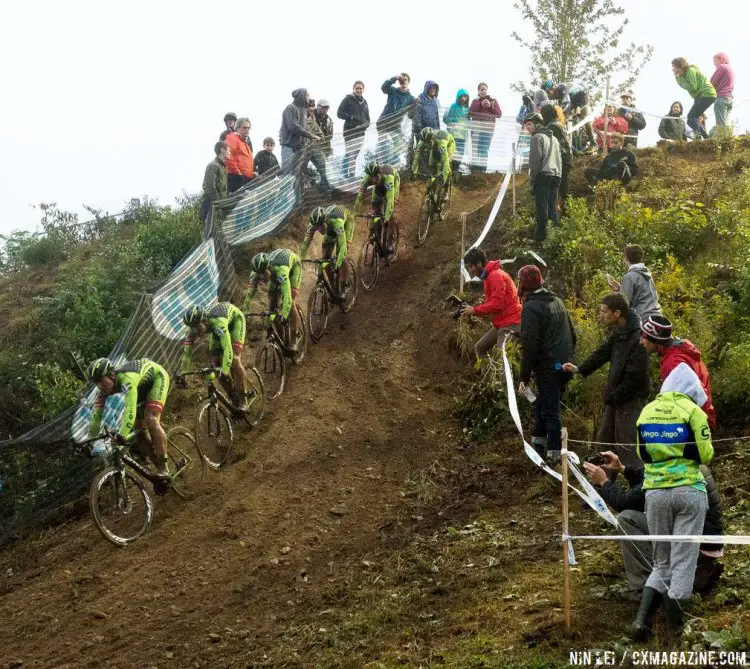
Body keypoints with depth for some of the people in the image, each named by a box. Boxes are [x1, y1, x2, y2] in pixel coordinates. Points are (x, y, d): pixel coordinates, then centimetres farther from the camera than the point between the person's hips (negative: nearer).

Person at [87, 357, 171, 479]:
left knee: (151, 420, -24)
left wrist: (121, 435, -64)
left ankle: (163, 469, -20)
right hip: (142, 386, 8)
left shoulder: (127, 378, -42)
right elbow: (96, 416, -15)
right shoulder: (105, 387, -19)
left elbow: (130, 409, -54)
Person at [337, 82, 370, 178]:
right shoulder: (348, 99, 1)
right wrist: (351, 117, -18)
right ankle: (346, 176, -13)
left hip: (360, 132, 6)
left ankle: (352, 176, 14)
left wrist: (365, 125, 1)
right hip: (350, 131, -6)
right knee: (349, 154, -12)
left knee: (355, 155, 9)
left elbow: (367, 119, 23)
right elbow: (339, 113, -5)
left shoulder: (364, 102, 19)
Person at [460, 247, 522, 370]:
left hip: (511, 323, -11)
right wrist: (473, 310, 3)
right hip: (501, 323, 11)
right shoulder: (488, 277, 18)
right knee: (479, 347, 14)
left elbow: (497, 303, -22)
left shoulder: (496, 275, -14)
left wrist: (474, 310, -14)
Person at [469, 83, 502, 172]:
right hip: (476, 128, 0)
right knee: (475, 149, -5)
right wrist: (480, 105, -9)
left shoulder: (493, 101, 11)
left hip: (488, 129, 0)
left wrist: (490, 106, -8)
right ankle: (474, 169, -4)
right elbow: (470, 113, -3)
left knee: (485, 150, 0)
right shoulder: (475, 101, 11)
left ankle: (483, 170, 1)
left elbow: (499, 114, 3)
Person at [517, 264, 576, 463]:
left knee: (550, 410, -1)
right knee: (543, 404, 20)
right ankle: (539, 443, 27)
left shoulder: (531, 308, -14)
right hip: (564, 366, 8)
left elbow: (530, 346, -18)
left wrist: (524, 377, -15)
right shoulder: (557, 301, 13)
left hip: (548, 368, -8)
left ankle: (554, 452, 2)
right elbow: (572, 335, 18)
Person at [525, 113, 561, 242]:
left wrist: (532, 178, -8)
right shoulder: (553, 138, 26)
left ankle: (541, 234, -11)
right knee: (553, 206, 10)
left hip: (543, 175, -8)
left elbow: (535, 159, -11)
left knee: (542, 206, -8)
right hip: (556, 176, 8)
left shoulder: (537, 137, -1)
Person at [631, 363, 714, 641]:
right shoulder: (692, 411, -5)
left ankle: (642, 620, -2)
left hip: (655, 492, 4)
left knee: (662, 563, 13)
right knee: (683, 562, 3)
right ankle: (674, 628, 1)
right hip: (689, 491, -4)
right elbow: (705, 455, -5)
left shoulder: (647, 411, 9)